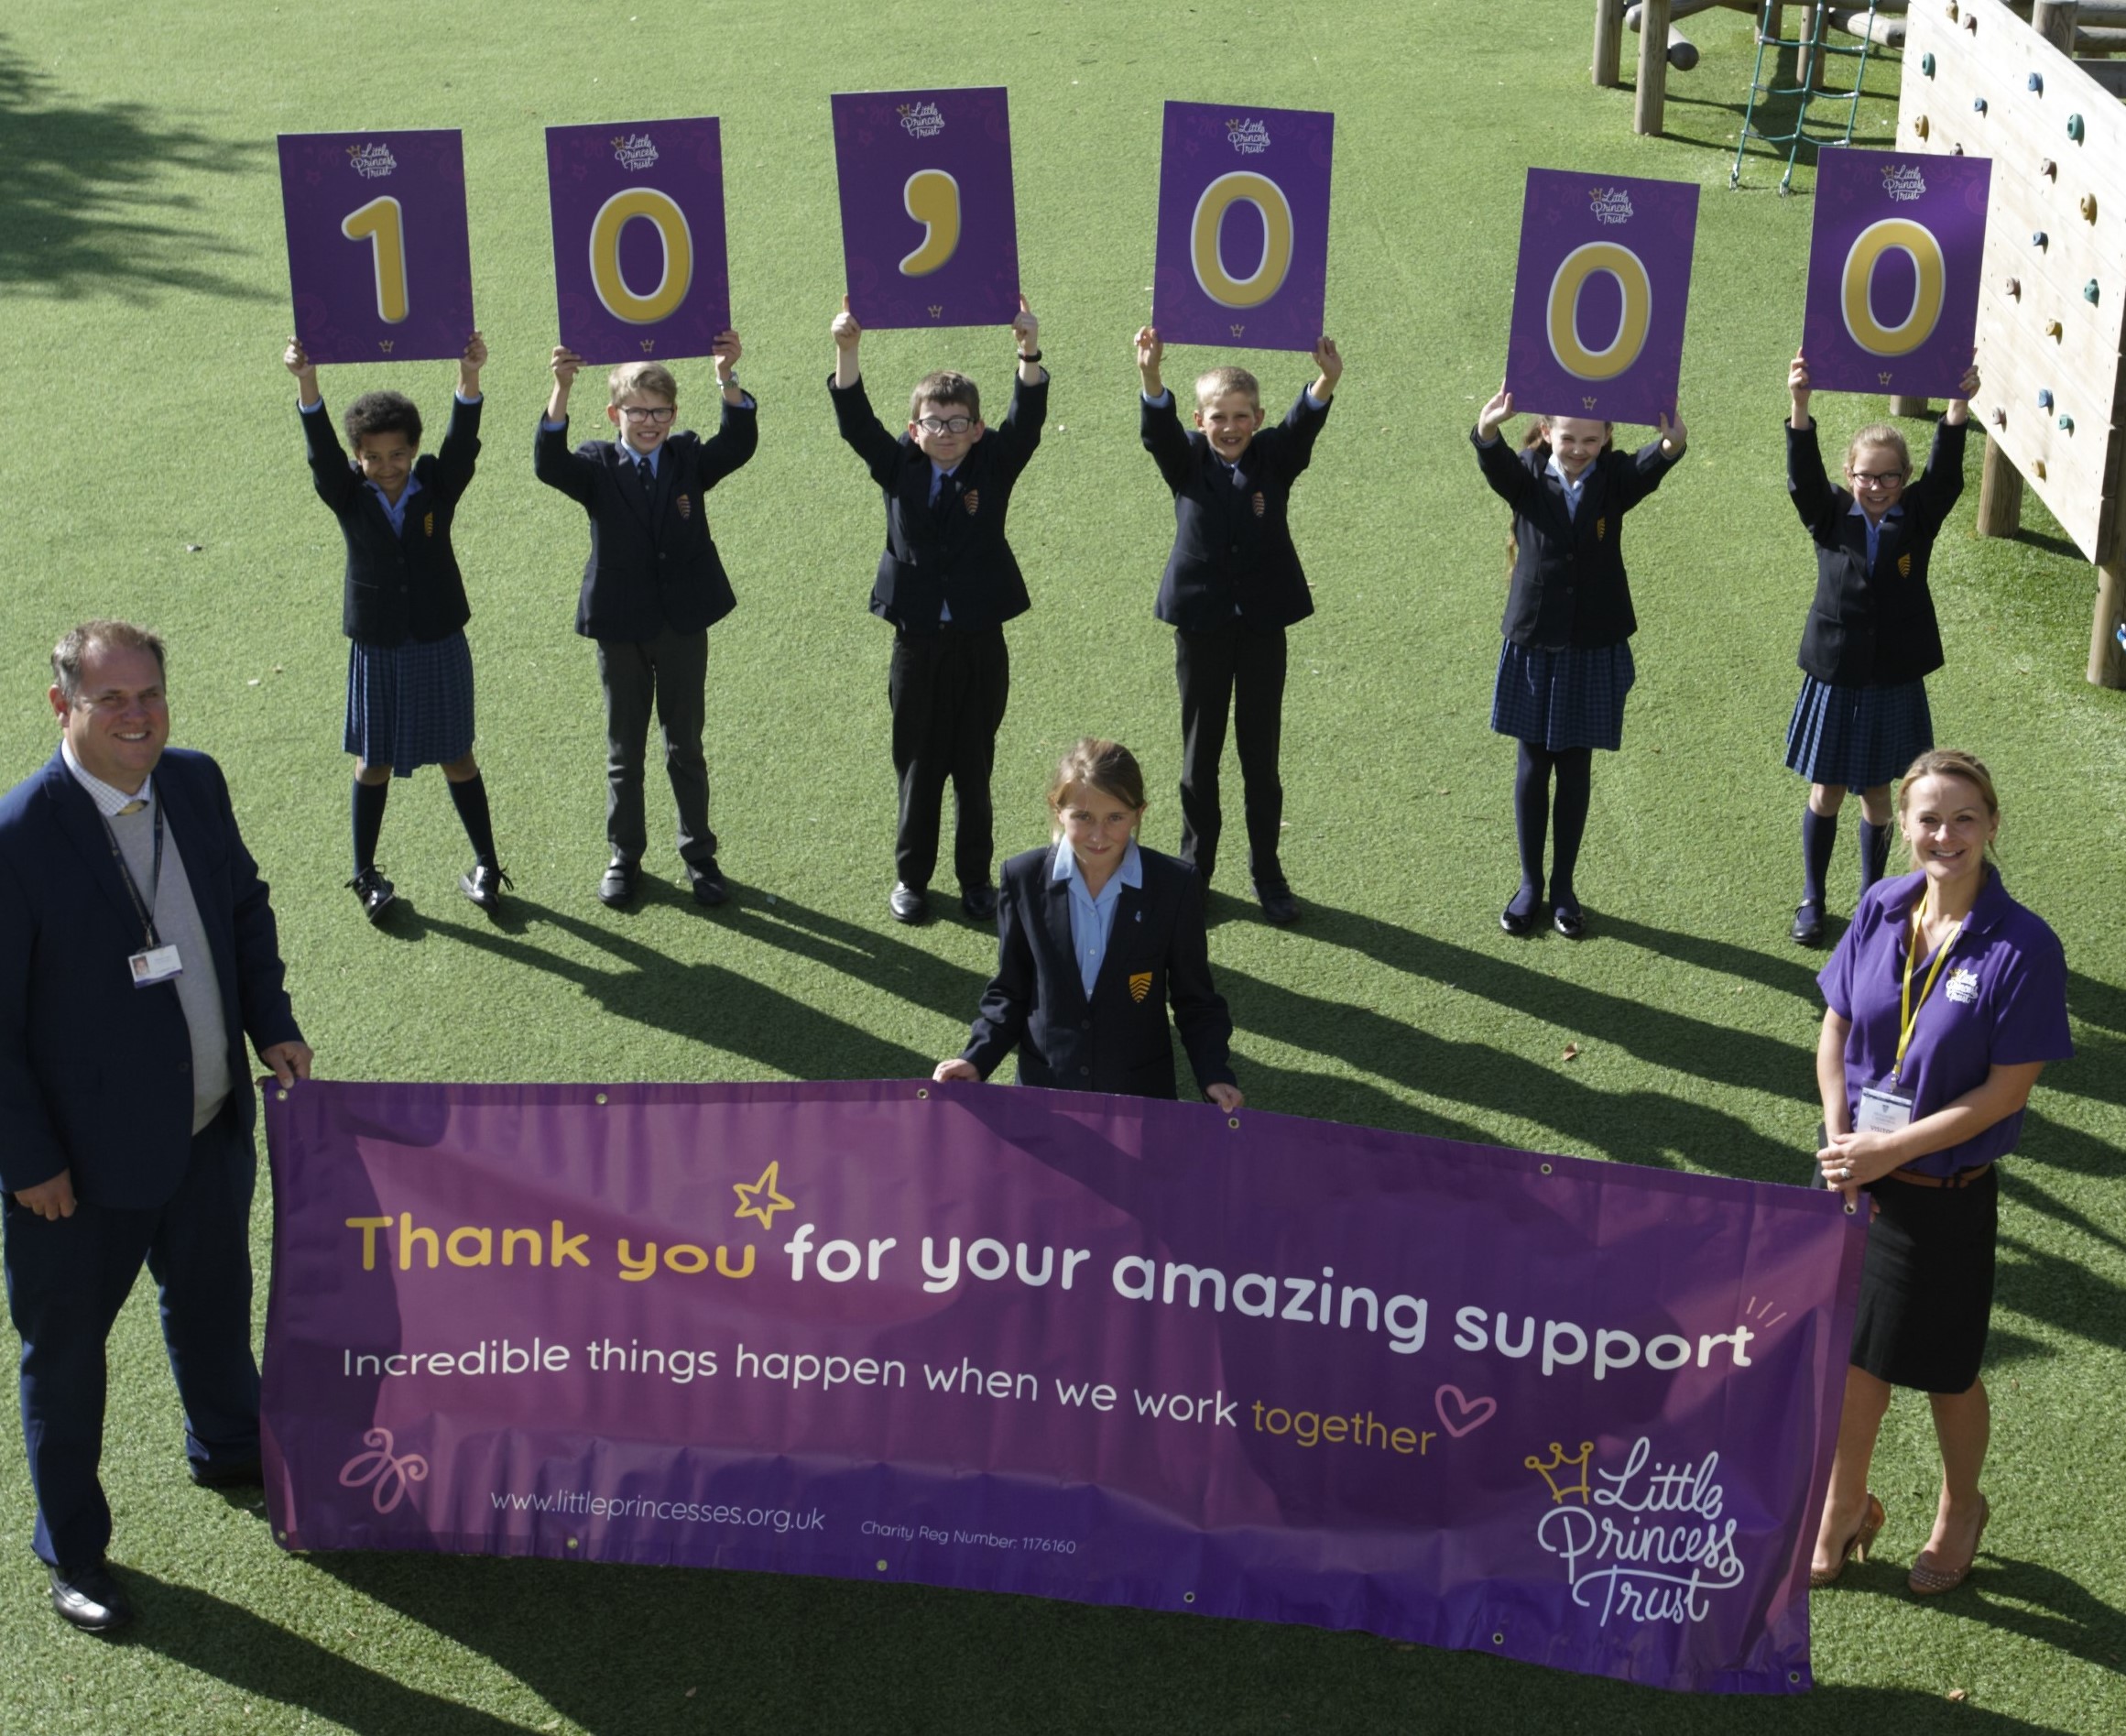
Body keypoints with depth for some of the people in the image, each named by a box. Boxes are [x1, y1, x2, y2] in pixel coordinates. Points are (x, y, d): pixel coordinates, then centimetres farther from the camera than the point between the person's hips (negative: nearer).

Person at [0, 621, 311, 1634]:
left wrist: (273, 1026, 3)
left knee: (212, 1301, 28)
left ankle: (227, 1448, 55)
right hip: (85, 1161, -6)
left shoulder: (195, 783, -5)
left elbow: (245, 905, 13)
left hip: (213, 1130, 6)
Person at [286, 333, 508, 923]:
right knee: (373, 762, 10)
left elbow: (463, 442, -21)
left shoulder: (437, 485, -6)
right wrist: (307, 382, -41)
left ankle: (485, 864, 24)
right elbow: (322, 450, -23)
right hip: (376, 649, 0)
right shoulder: (349, 496, -7)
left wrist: (469, 375, -40)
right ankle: (365, 874, 24)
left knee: (456, 758, 10)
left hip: (440, 646, 0)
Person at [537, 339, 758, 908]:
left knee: (687, 748, 12)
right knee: (624, 752, 12)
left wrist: (727, 376, -36)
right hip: (620, 626, 0)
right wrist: (561, 390, -39)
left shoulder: (690, 458, -2)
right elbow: (549, 464, -24)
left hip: (684, 624, 0)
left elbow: (739, 442, -19)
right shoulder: (597, 466, -5)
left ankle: (699, 854, 24)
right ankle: (624, 856, 25)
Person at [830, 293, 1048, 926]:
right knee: (917, 767, 10)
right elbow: (855, 420, -12)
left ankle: (976, 878, 22)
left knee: (975, 768, 9)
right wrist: (847, 350, -27)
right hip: (917, 642, 0)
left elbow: (1027, 418, -15)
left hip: (981, 643, 0)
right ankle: (911, 876, 22)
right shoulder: (899, 469, 0)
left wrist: (1029, 349, -31)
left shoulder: (995, 467, -1)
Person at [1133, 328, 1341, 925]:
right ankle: (1195, 866, 24)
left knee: (1261, 753, 8)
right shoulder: (1187, 461, -3)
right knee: (1199, 752, 11)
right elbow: (1158, 428, -22)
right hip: (1201, 622, 0)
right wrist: (1150, 377, -45)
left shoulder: (1275, 458, -2)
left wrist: (1326, 381, -44)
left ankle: (1267, 871, 18)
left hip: (1263, 622, 0)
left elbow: (1303, 425, -21)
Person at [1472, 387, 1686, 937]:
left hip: (1595, 648, 0)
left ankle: (1564, 886, 23)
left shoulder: (1614, 479, -5)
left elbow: (1647, 468, -26)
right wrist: (1487, 431, -52)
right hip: (1533, 643, 0)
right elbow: (1496, 464, -28)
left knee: (1576, 768, 10)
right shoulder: (1526, 476, -6)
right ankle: (1530, 883, 23)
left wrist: (1670, 446, -51)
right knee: (1533, 765, 9)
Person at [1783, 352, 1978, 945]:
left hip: (1895, 683, 0)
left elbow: (1946, 473, -20)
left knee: (1876, 792, 13)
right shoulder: (1831, 515, -6)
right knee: (1826, 791, 11)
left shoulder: (1917, 517, -5)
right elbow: (1804, 476, -22)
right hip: (1833, 677, 0)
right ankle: (1812, 899, 27)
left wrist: (1959, 405, -37)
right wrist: (1799, 404, -39)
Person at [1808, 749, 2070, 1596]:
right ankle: (1844, 1510, 38)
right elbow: (1835, 1028, 5)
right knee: (1851, 1358, 15)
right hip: (1856, 1178, 4)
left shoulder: (2022, 947, -18)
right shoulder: (1881, 909, -4)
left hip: (1948, 1195, -4)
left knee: (1943, 1369, 14)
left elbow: (2007, 1089, -17)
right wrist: (1842, 1142, -7)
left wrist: (1893, 1148, -18)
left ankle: (1959, 1509, 42)